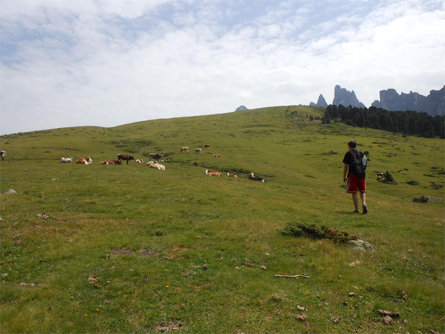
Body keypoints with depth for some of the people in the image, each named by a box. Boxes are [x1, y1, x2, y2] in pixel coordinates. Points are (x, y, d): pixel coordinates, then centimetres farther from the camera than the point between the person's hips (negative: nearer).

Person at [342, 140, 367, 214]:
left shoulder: (348, 153, 2)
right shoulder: (361, 153, 16)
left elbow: (346, 166, 0)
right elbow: (364, 164, 17)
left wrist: (344, 176, 6)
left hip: (353, 174, -4)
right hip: (362, 174, 4)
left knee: (354, 192, 2)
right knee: (362, 191, 13)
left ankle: (356, 209, 1)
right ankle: (364, 203, -12)